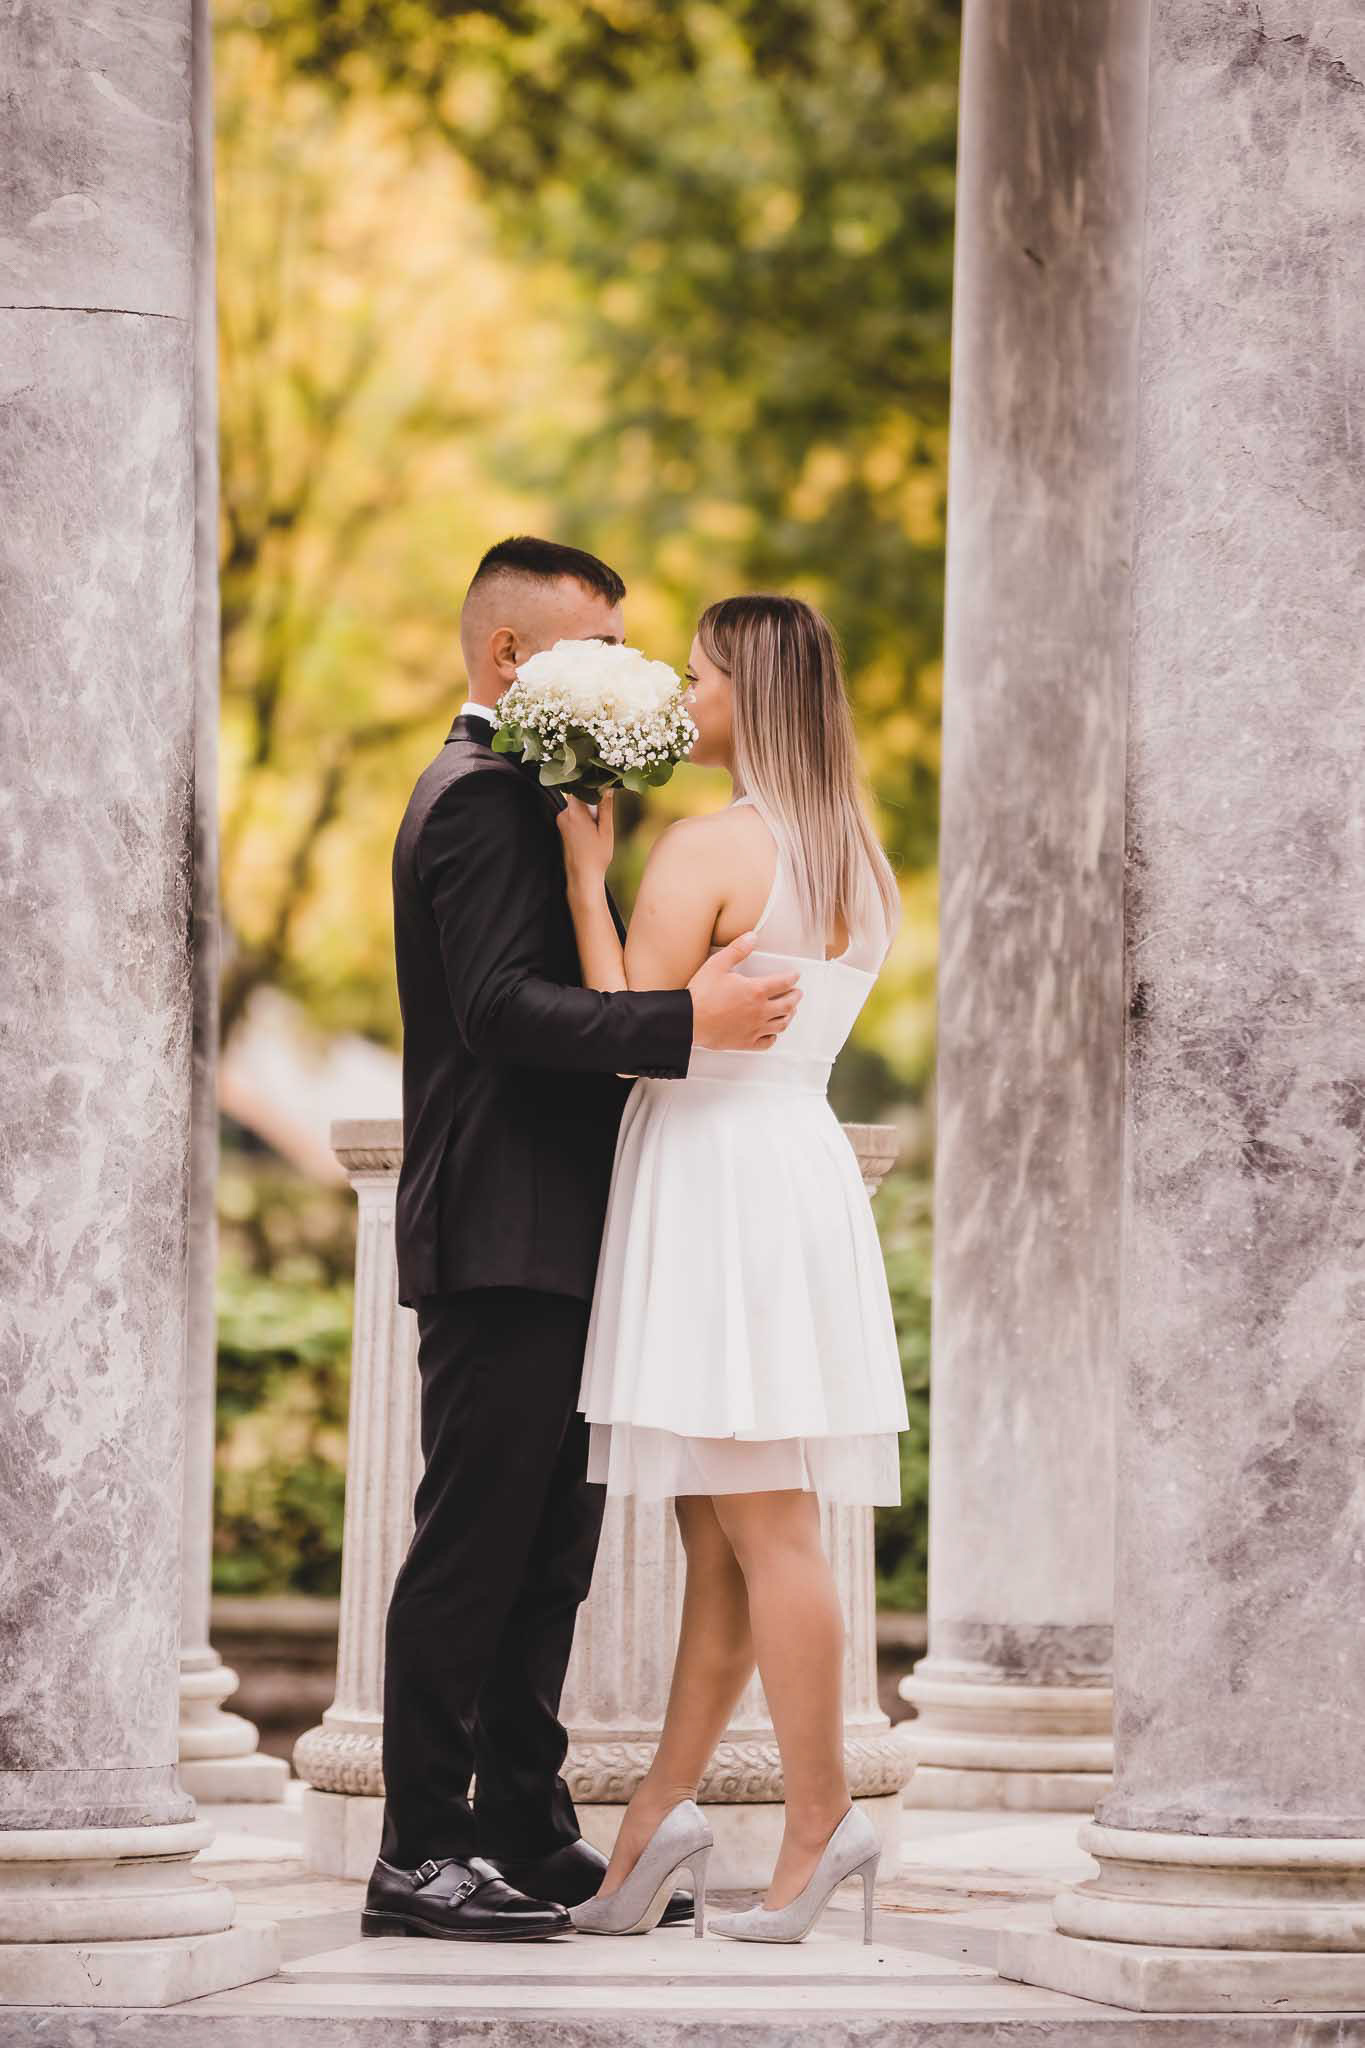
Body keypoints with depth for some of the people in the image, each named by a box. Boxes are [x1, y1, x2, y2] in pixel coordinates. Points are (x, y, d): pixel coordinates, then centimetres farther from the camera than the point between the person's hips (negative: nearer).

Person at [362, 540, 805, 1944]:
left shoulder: (518, 790, 21)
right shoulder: (480, 798, -12)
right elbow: (499, 1007, -24)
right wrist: (685, 1020, -28)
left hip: (545, 1241, 10)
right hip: (500, 1235, -10)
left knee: (546, 1552, 12)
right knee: (472, 1546, -8)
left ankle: (523, 1831, 17)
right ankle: (419, 1853, -5)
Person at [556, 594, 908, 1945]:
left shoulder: (707, 848, -13)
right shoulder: (864, 868, 13)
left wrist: (585, 878, -9)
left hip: (714, 1169, -9)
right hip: (807, 1163, 9)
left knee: (758, 1524, -5)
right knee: (728, 1528, 8)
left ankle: (820, 1821, -3)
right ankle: (662, 1810, 10)